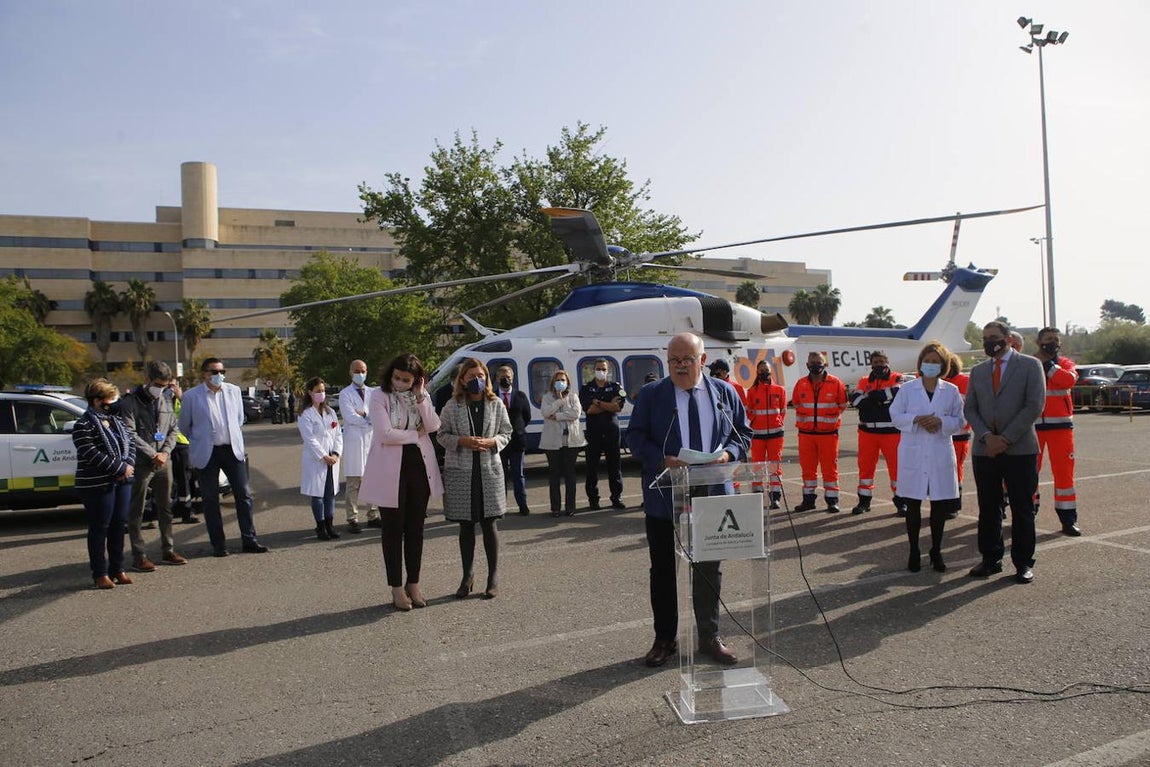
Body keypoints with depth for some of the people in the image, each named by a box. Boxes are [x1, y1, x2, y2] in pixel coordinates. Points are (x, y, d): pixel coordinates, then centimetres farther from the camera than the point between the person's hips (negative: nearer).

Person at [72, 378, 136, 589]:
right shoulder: (83, 426, -10)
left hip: (122, 482, 7)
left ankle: (117, 569, 20)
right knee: (99, 529, 0)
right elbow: (92, 455, -19)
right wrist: (120, 468, -17)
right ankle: (100, 574, 8)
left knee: (119, 526, 10)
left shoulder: (116, 420, 14)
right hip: (97, 485, -7)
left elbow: (130, 442, 12)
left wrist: (128, 465, -6)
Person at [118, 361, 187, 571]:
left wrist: (165, 452, -3)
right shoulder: (131, 402, -8)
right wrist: (152, 454, -15)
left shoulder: (166, 401, 11)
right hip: (140, 464, -6)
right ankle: (139, 557, 6)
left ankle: (168, 551, 24)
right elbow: (130, 434, -14)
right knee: (136, 512, 1)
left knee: (165, 508, 13)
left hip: (163, 462, 6)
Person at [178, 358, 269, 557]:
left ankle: (249, 540, 10)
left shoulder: (233, 390, 6)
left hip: (232, 449, 3)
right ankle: (218, 545, 13)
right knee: (210, 500, 4)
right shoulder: (192, 396, -4)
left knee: (244, 495, 2)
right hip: (207, 454, -3)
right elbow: (184, 426, 8)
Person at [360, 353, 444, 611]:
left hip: (419, 466, 4)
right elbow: (386, 434, -18)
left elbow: (434, 427, -6)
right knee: (393, 530, 4)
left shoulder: (422, 396, 7)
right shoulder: (380, 396, -7)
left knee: (415, 529, 10)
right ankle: (397, 589, 14)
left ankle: (413, 584, 22)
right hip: (391, 470, -4)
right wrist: (417, 434, -7)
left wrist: (420, 398, -13)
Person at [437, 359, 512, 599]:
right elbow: (442, 435, 3)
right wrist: (462, 441, -14)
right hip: (460, 471, 0)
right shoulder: (452, 406, 0)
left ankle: (493, 576, 16)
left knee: (490, 524, 4)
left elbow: (506, 432, 8)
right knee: (466, 526, 9)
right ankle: (467, 577, 21)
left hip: (489, 469, 0)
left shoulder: (496, 404, 3)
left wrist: (492, 442, -12)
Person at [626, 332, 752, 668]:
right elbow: (635, 436, -3)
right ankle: (665, 640, 23)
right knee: (662, 571, 8)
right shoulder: (650, 395, -1)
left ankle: (710, 637, 28)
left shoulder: (725, 393, 5)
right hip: (664, 498, -1)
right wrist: (662, 460, -19)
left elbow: (744, 432, 9)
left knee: (709, 570, 13)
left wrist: (728, 454, -11)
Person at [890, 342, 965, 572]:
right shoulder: (907, 389, 3)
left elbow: (959, 421, 4)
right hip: (913, 454, -1)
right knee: (913, 504, 5)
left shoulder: (951, 391, 5)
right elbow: (895, 416, 0)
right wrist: (916, 420, -17)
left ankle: (936, 551, 20)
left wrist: (941, 422, -16)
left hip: (941, 454, 1)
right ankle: (914, 552, 16)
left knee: (940, 505, 5)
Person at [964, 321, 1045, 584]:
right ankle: (991, 559, 17)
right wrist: (986, 436, -8)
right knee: (988, 508, 7)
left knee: (1022, 509, 2)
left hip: (1020, 449, -3)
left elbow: (1035, 405, -7)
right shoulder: (977, 371, 13)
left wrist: (1007, 438, -12)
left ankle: (1023, 562, 13)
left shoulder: (1030, 365, 2)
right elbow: (970, 408, 9)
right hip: (985, 449, 4)